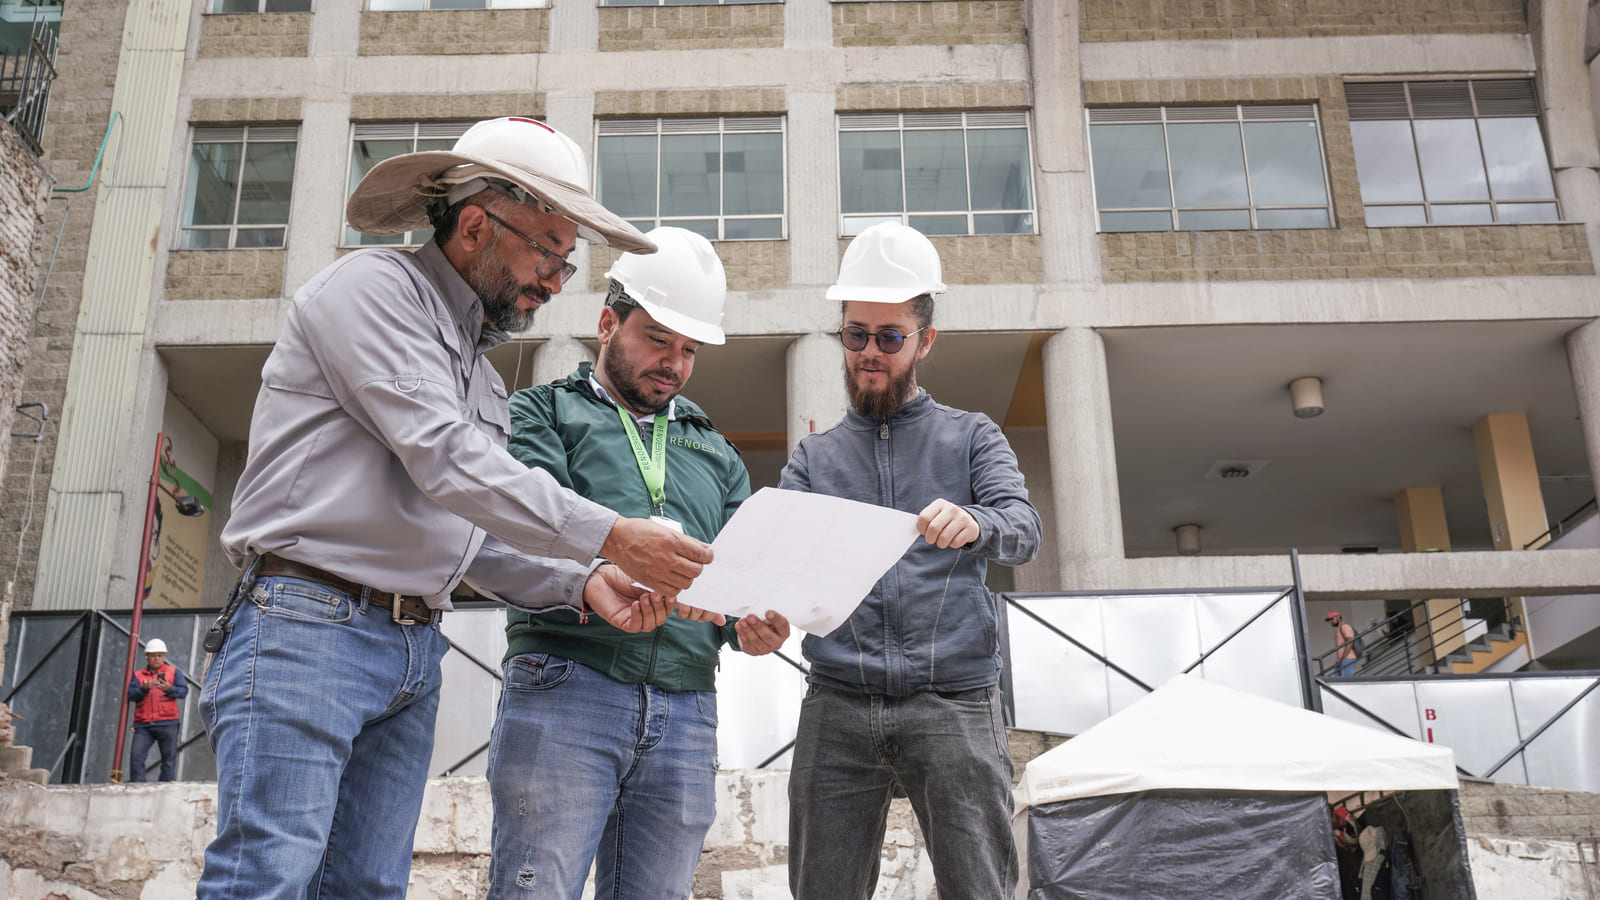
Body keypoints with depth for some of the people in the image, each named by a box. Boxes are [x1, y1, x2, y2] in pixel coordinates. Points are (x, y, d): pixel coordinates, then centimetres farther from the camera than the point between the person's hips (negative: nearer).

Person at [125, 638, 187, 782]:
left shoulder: (174, 672, 12)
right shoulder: (138, 675, 17)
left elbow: (183, 691, -1)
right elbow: (131, 694, 1)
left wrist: (169, 689, -20)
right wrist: (145, 688, -17)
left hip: (167, 723, -1)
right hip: (143, 725, 1)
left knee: (169, 760, -3)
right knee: (136, 758, -9)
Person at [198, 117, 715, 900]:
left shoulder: (480, 372, 22)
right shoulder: (373, 288, -4)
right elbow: (444, 461, -17)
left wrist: (581, 583, 2)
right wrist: (609, 537, -18)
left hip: (414, 655, 8)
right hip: (307, 629, -8)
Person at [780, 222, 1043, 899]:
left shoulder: (971, 437, 15)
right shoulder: (814, 456, 19)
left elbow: (1024, 532, -2)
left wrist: (974, 524, -27)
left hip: (953, 703, -1)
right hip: (837, 709, 2)